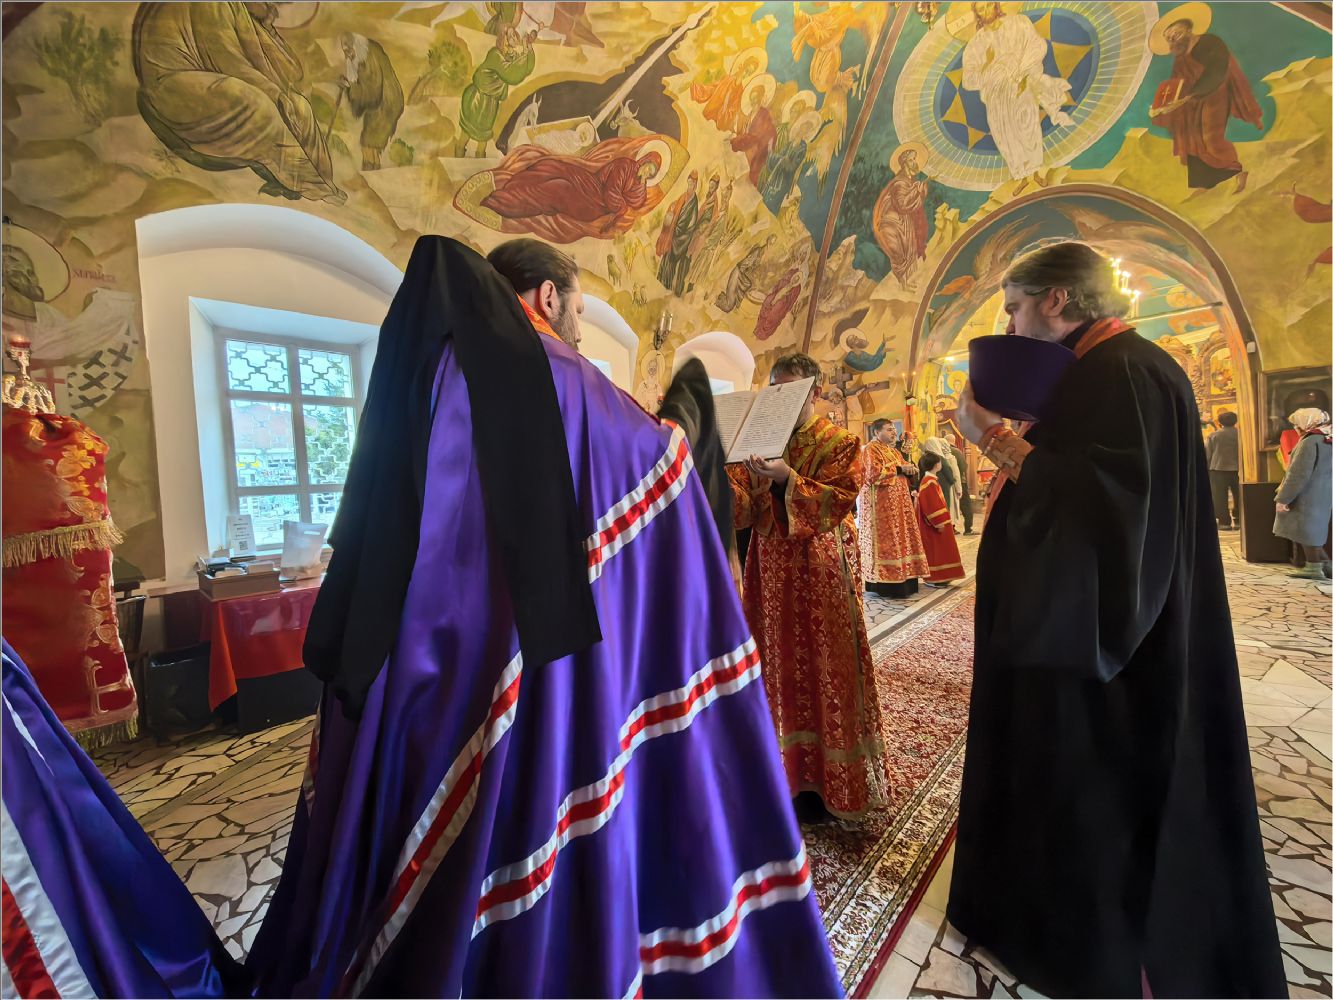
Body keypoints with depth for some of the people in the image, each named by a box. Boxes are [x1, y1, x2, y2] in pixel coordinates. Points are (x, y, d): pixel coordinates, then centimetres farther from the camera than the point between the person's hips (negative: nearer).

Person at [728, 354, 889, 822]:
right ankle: (787, 770, 24)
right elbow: (741, 506, -1)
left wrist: (787, 478, -28)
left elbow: (837, 503, -15)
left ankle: (830, 778, 19)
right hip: (771, 567, 4)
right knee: (779, 666, 9)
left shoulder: (841, 443, -1)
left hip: (821, 569, -3)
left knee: (824, 668, 2)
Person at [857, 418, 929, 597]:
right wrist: (900, 469, -14)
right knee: (885, 541, -8)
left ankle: (901, 581, 14)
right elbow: (875, 473, -21)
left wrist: (910, 468, -5)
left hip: (899, 502, 9)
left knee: (900, 538, 8)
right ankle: (885, 584, -4)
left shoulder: (894, 450, 20)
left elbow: (905, 470, 18)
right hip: (880, 504, -9)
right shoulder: (870, 449, -8)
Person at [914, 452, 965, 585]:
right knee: (934, 550, -5)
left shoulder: (931, 480, 13)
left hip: (937, 521, 10)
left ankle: (936, 577, 20)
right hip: (934, 524, -10)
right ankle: (933, 578, 1)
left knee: (937, 549, 14)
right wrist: (939, 522, -22)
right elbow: (931, 505, -24)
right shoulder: (929, 482, -19)